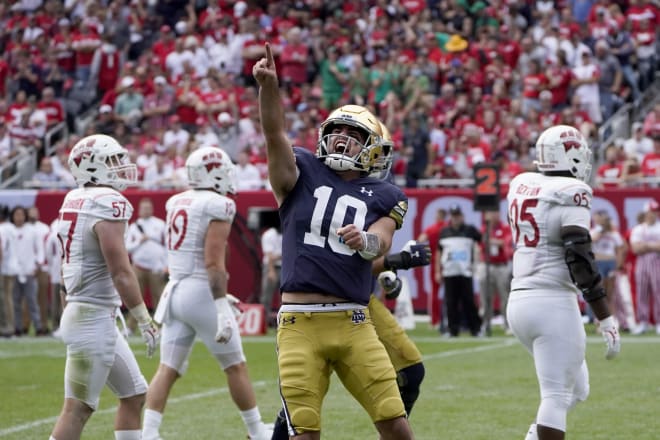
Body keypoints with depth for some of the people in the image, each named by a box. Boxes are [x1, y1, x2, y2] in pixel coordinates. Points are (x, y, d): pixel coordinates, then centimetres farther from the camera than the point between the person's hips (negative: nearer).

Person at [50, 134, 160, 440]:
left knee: (134, 394, 16)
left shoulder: (73, 202, 9)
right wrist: (145, 322, -14)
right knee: (78, 409, -5)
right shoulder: (107, 204, -18)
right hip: (94, 319, -9)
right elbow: (121, 272, -20)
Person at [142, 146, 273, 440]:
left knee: (168, 369, 4)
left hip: (175, 291, 7)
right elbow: (213, 262, -19)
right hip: (201, 292, -7)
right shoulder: (218, 206, -12)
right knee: (235, 367, 8)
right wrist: (222, 310, -21)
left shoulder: (176, 203, 11)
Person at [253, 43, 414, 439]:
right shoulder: (303, 174, 8)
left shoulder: (381, 197, 10)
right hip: (300, 323, -1)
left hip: (354, 323, 1)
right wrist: (268, 85, -27)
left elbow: (380, 244, -8)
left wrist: (363, 241, -33)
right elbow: (275, 133, -9)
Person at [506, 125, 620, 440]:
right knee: (557, 397, -6)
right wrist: (606, 320, -16)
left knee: (576, 387, 20)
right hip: (553, 304, -8)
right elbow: (580, 260, -18)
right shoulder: (571, 193, -12)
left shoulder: (521, 186, 9)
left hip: (520, 302, 8)